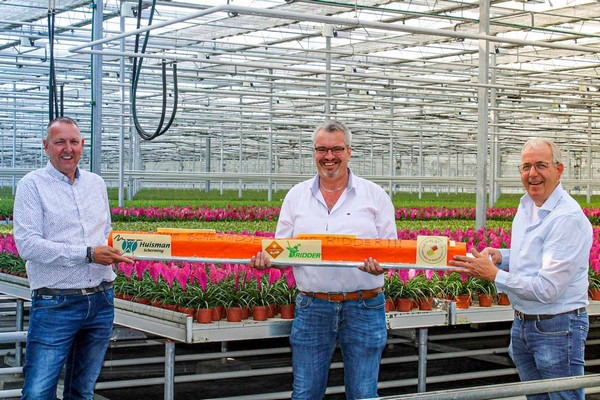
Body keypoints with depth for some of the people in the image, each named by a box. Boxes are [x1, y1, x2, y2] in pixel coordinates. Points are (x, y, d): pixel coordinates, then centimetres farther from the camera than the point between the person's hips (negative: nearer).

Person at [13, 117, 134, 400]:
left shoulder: (96, 183, 13)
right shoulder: (32, 185, -5)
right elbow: (27, 245, -15)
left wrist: (115, 252, 4)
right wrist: (88, 255, -19)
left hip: (101, 300, 6)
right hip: (55, 303, -5)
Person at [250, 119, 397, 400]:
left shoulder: (375, 196, 3)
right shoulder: (296, 196, 9)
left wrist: (382, 264, -21)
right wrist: (264, 259, -12)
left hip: (364, 309, -1)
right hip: (312, 307, 2)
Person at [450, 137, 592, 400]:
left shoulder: (568, 218, -23)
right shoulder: (526, 206, 7)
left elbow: (548, 289, -26)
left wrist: (493, 274, -20)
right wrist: (500, 256, 0)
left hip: (558, 328, -9)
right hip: (522, 323, 9)